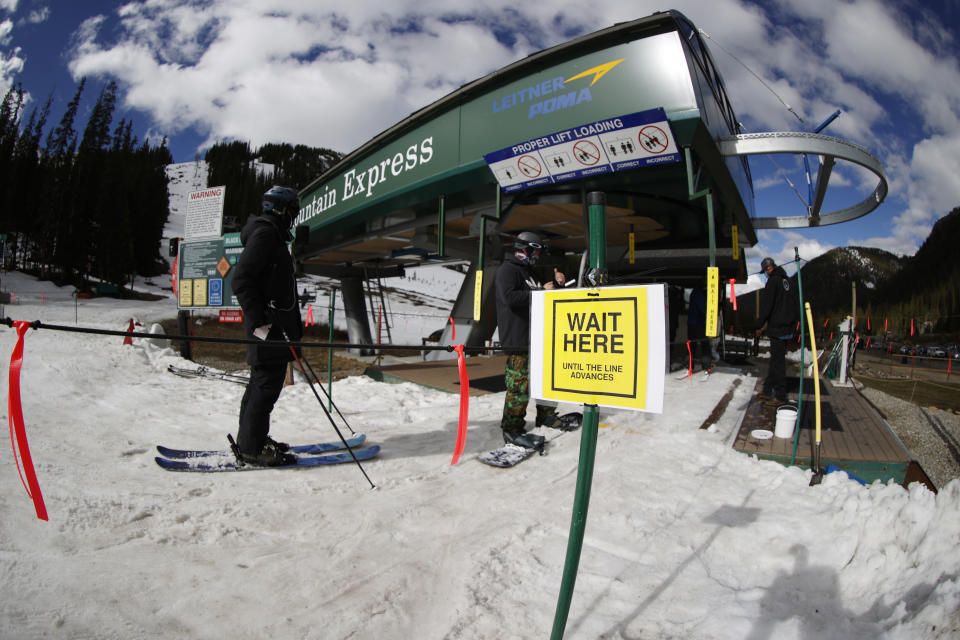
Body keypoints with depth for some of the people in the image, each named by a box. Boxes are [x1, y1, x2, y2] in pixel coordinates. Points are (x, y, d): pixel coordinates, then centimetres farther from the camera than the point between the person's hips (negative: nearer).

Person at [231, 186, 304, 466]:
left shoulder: (273, 235, 23)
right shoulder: (264, 233, -11)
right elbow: (241, 280, -20)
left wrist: (295, 324, 24)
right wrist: (258, 321, -25)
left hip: (277, 326, 11)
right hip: (268, 326, -11)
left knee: (263, 381, 15)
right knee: (267, 383, -7)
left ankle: (250, 439, 26)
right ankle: (251, 448, 2)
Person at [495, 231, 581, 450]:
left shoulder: (529, 271, 23)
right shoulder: (507, 270, -9)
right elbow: (510, 297, -26)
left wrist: (557, 285, 12)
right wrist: (541, 292, -20)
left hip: (536, 337, 10)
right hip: (517, 340, -10)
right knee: (520, 383, -9)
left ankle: (546, 415, 34)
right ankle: (512, 429, -1)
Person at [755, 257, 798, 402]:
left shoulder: (773, 281, -13)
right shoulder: (787, 281, 13)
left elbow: (766, 305, -16)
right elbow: (795, 305, 19)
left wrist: (760, 325, -8)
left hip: (777, 327, -9)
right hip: (787, 328, 9)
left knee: (778, 361, -3)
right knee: (776, 359, 16)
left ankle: (780, 396, 2)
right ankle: (767, 390, 26)